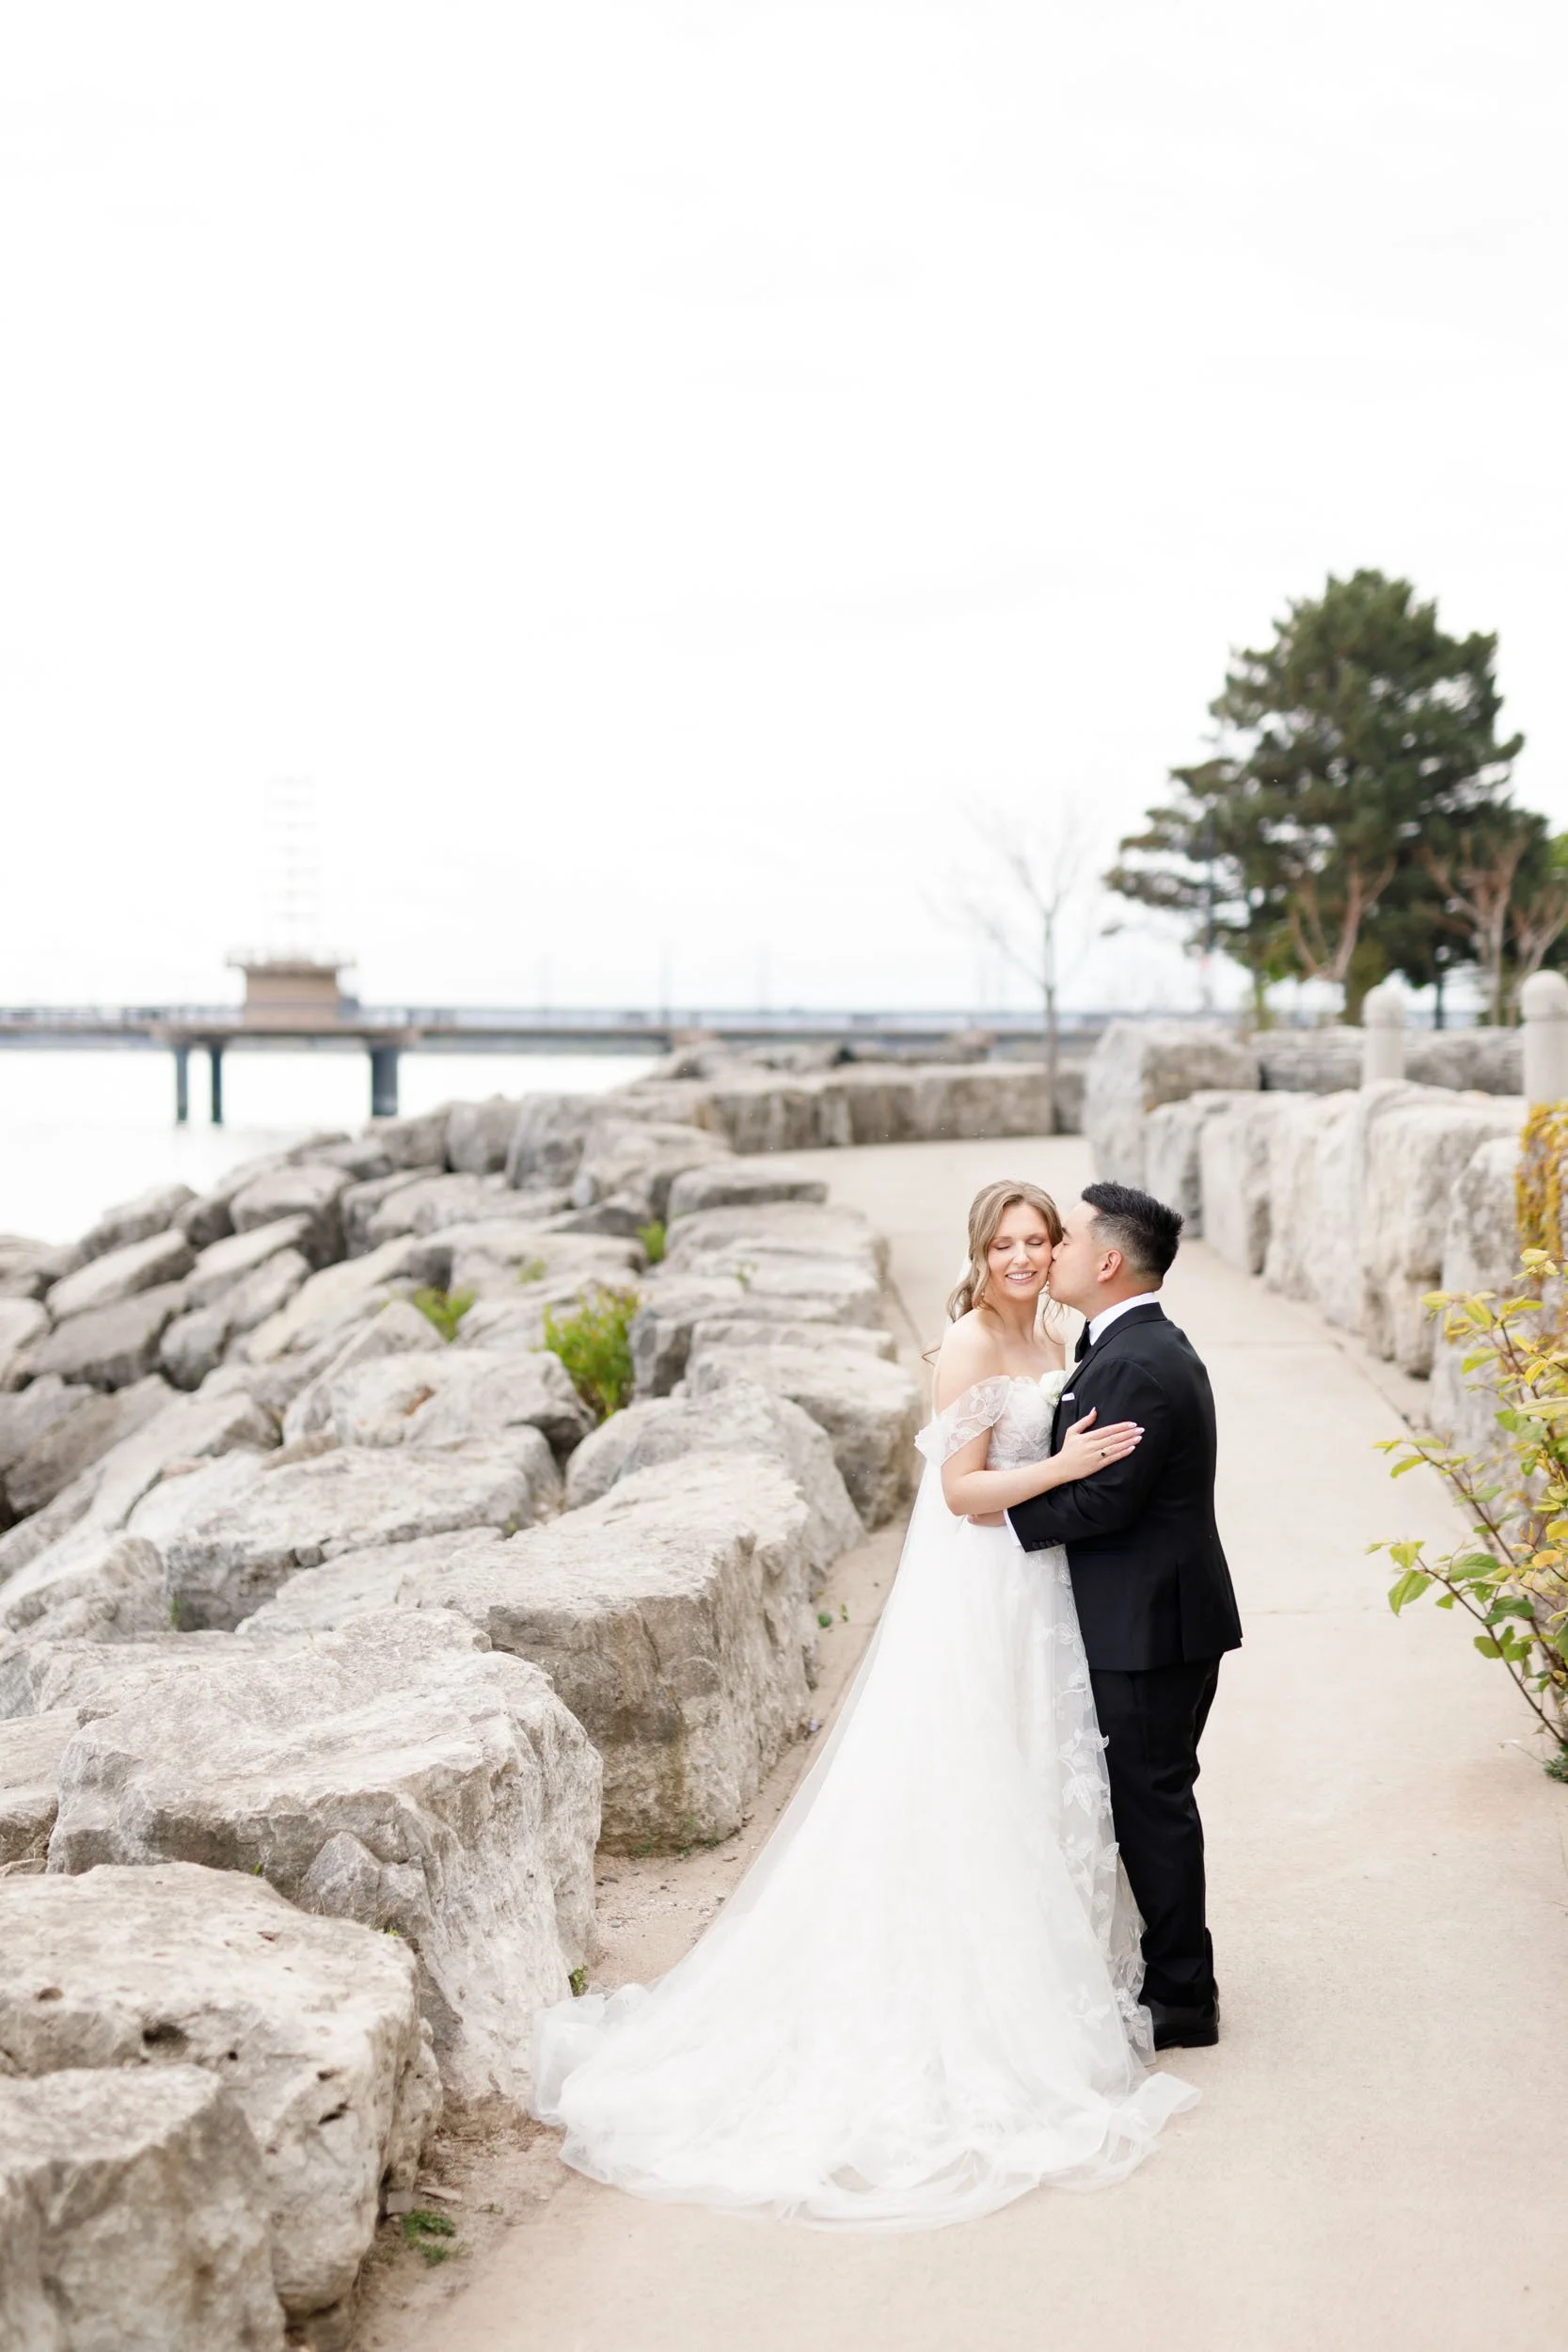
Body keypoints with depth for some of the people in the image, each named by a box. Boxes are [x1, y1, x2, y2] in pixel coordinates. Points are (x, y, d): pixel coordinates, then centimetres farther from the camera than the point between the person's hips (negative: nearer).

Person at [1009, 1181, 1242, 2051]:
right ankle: (1175, 1973, 30)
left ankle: (1180, 2000, 11)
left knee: (1152, 1803, 0)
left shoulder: (1135, 1366, -21)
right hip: (1156, 1615, 10)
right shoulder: (1151, 1345, 12)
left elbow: (1104, 1500, -23)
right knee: (1150, 1799, 18)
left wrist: (1004, 1510, -12)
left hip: (1151, 1626, -10)